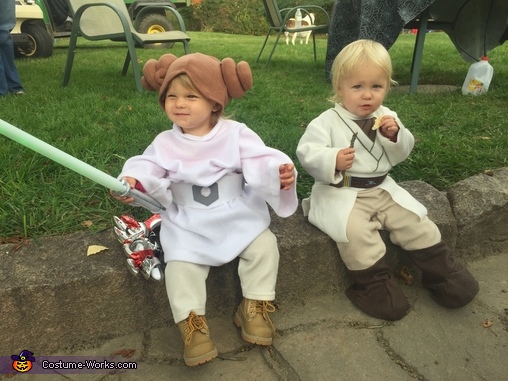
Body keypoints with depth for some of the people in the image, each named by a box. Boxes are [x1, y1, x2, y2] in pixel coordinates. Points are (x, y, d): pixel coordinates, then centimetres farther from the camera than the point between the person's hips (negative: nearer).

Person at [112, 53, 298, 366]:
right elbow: (149, 167, -7)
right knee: (180, 263, -19)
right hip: (188, 223, 1)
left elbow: (259, 163, -13)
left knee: (264, 245, -15)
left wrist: (280, 173, -34)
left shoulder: (236, 134, -5)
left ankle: (255, 306, 5)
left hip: (238, 215, 0)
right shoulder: (165, 143, 2)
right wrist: (134, 181, -30)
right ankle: (192, 321, -2)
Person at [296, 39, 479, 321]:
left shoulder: (387, 117, 7)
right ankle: (373, 284, -8)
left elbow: (401, 155, 9)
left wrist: (395, 136, -12)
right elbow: (307, 153, -15)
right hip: (340, 192, -5)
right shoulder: (327, 122, -9)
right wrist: (333, 161, -33)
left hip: (381, 188, 5)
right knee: (357, 231, -29)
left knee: (416, 222, -1)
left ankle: (441, 271, 21)